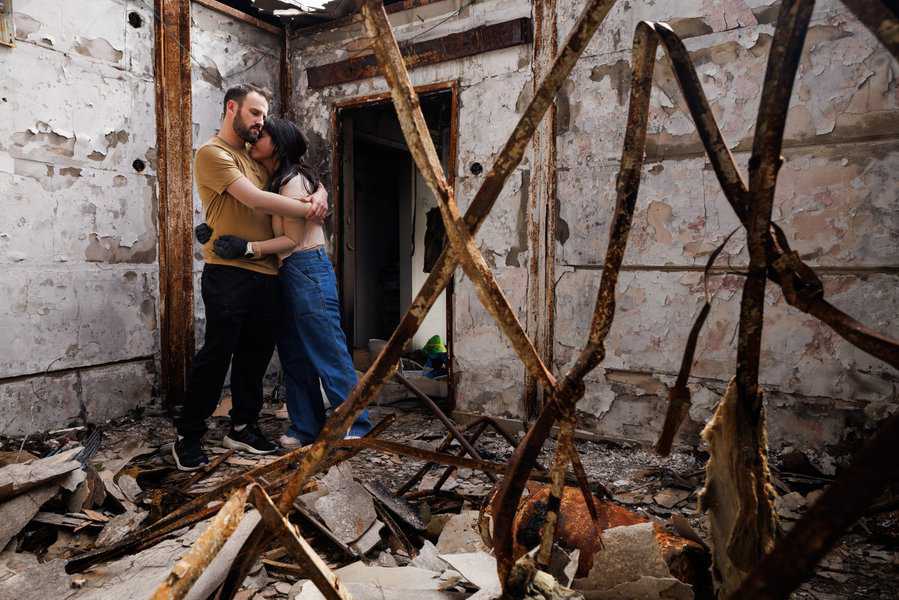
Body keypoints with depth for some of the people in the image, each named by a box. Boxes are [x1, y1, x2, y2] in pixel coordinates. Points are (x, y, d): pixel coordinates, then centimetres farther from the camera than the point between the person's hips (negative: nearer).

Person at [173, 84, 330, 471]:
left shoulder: (257, 158, 19)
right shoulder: (212, 153, -3)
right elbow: (254, 199, -14)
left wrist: (319, 194, -1)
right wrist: (308, 210, -7)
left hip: (266, 274, 7)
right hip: (228, 273, -7)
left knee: (256, 355, 12)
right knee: (216, 355, -3)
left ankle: (242, 428, 25)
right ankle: (188, 437, 12)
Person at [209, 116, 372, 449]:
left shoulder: (293, 180, -10)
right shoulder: (271, 181, 17)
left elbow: (293, 239, -14)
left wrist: (247, 247, -21)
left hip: (307, 270, -9)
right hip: (287, 274, 9)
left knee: (328, 352, -6)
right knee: (295, 355, 10)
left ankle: (355, 427, 3)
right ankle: (306, 427, 19)